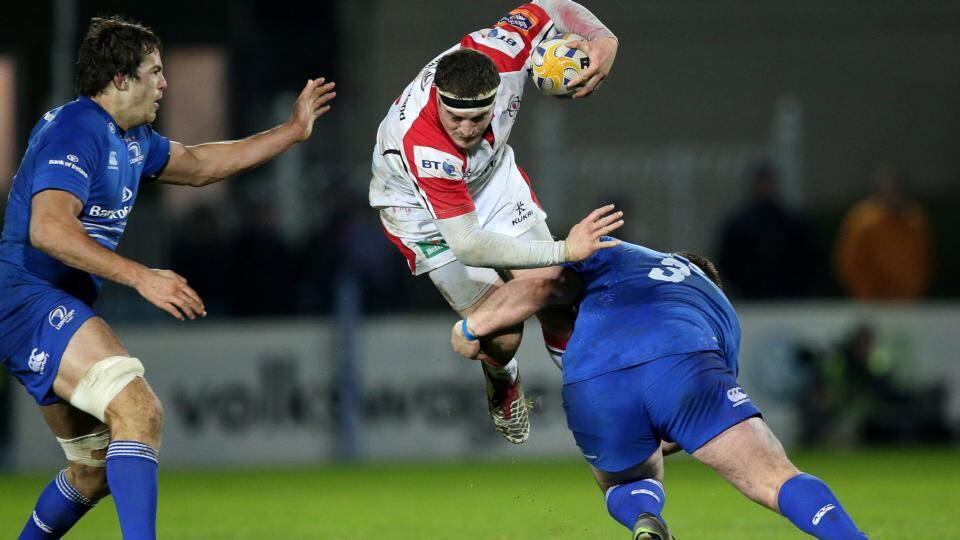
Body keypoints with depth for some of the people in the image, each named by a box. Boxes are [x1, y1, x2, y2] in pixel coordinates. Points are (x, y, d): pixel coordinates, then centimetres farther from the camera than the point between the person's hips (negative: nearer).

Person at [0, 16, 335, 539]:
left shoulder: (130, 138, 16)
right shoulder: (77, 132, -16)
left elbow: (197, 165, 34)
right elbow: (48, 229, -29)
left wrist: (291, 132, 33)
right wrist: (139, 276, -35)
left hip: (58, 308, 11)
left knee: (96, 469, 14)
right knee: (138, 411, -27)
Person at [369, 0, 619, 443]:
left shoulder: (500, 53, -34)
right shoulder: (423, 145, -46)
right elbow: (467, 245, -45)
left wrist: (603, 39, -32)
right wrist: (563, 250, -51)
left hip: (491, 175, 5)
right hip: (420, 207, -5)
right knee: (502, 336, -10)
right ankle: (502, 383, 26)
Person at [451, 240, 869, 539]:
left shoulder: (615, 255, 38)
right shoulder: (723, 309, 41)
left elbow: (539, 286, 24)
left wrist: (470, 328, 35)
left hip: (589, 388, 1)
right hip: (683, 366, -1)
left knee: (625, 484, 30)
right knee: (780, 482, -3)